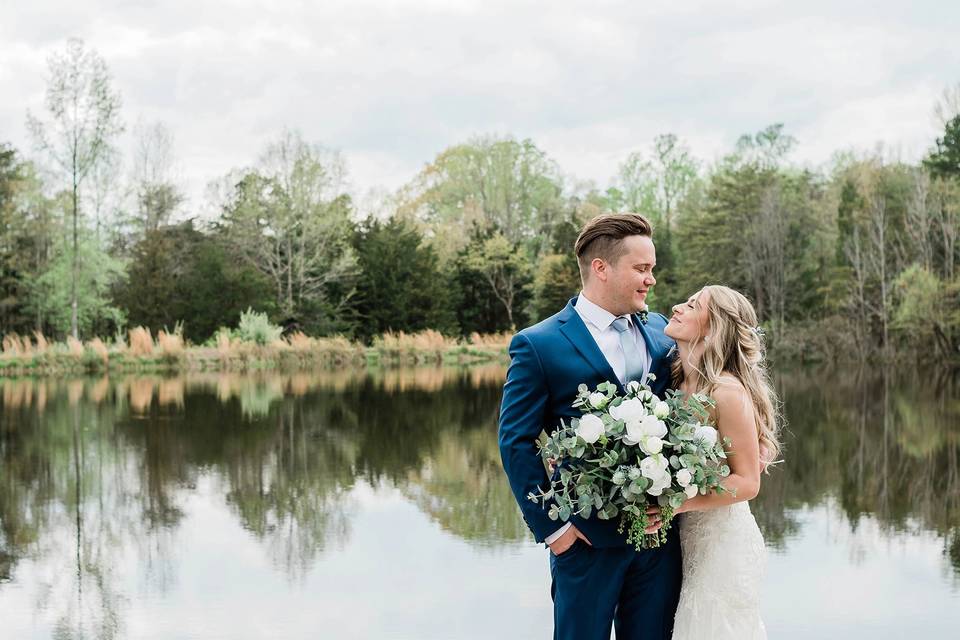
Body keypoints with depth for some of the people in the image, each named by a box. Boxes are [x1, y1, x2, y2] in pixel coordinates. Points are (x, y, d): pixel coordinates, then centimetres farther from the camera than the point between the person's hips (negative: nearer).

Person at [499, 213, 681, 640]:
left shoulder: (661, 332, 7)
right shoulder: (539, 345, -8)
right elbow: (516, 444, -9)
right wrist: (551, 526, -11)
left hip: (660, 528, 5)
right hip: (589, 537, -4)